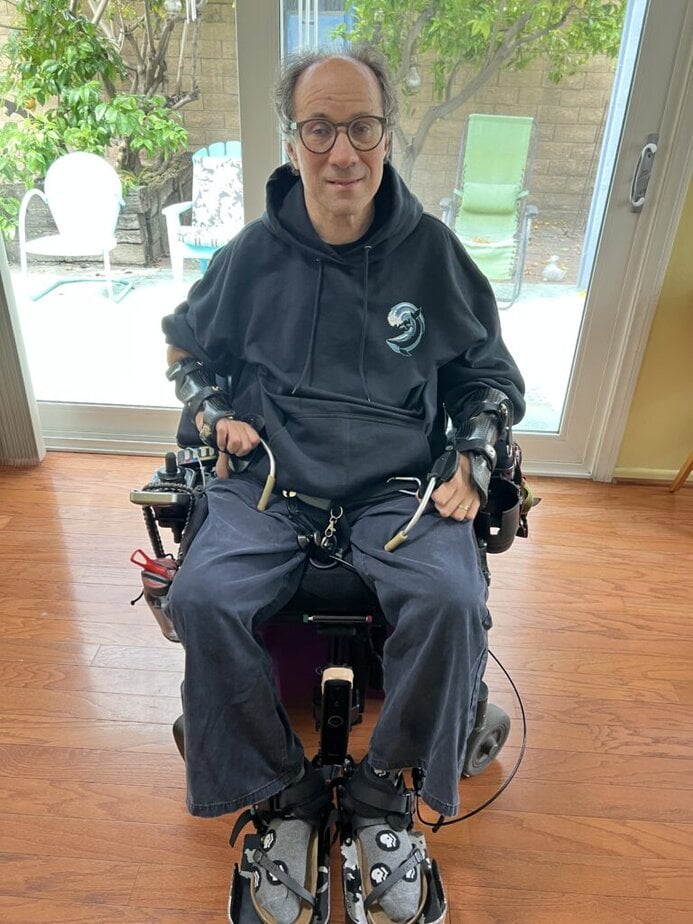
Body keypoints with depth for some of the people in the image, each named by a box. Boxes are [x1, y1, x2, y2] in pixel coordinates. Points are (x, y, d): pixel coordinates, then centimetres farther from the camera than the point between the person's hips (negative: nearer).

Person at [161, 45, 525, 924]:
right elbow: (185, 345, 23)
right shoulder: (254, 253, 7)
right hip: (269, 477, 1)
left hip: (401, 482, 0)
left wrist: (473, 456, -1)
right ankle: (282, 794, 0)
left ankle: (381, 793, 0)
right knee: (202, 598, -26)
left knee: (450, 602, -29)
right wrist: (214, 412, 5)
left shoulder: (432, 251, 6)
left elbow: (489, 371, 15)